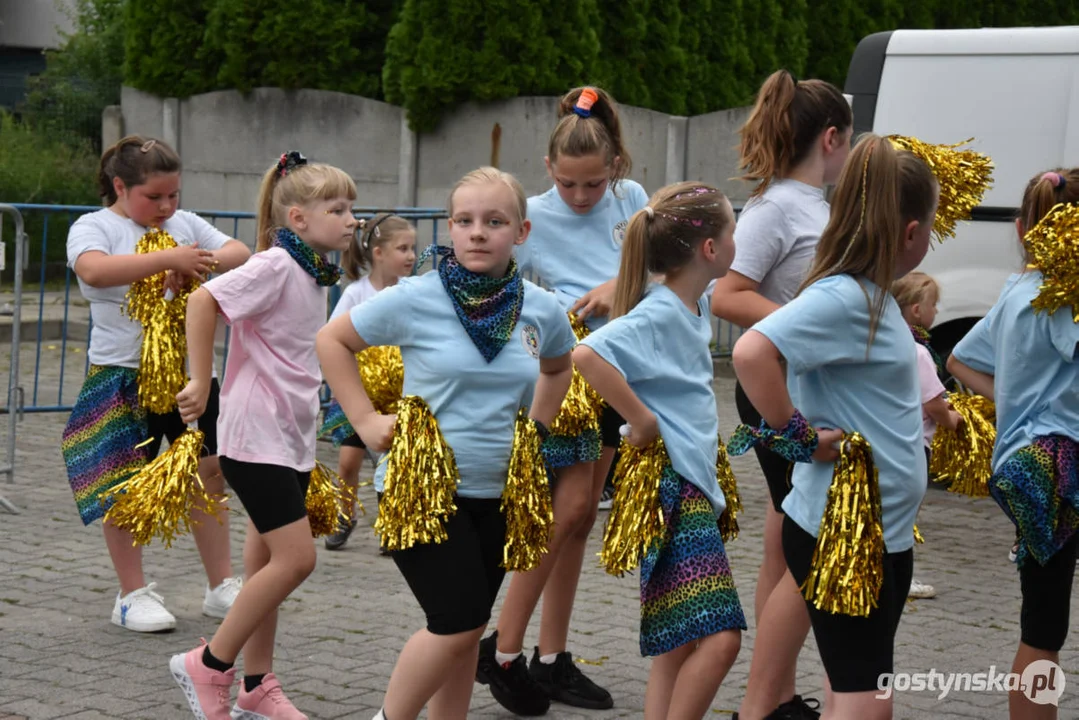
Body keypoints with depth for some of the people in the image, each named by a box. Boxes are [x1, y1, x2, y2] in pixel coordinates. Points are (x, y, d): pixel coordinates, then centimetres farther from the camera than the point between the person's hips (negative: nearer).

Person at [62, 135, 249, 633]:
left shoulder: (184, 223, 10)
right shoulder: (93, 228, -5)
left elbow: (240, 252, 4)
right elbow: (93, 270, -27)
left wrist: (206, 262, -18)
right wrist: (169, 258, -29)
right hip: (122, 374, -5)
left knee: (210, 472, 7)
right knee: (125, 485, 1)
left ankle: (221, 587, 18)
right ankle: (133, 595, 12)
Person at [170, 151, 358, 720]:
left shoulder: (315, 273, 10)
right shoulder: (275, 266, -16)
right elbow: (203, 300, -24)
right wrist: (201, 384, -22)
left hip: (292, 436, 9)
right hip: (255, 434, -9)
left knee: (267, 562, 12)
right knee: (296, 558, -12)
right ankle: (208, 666, 1)